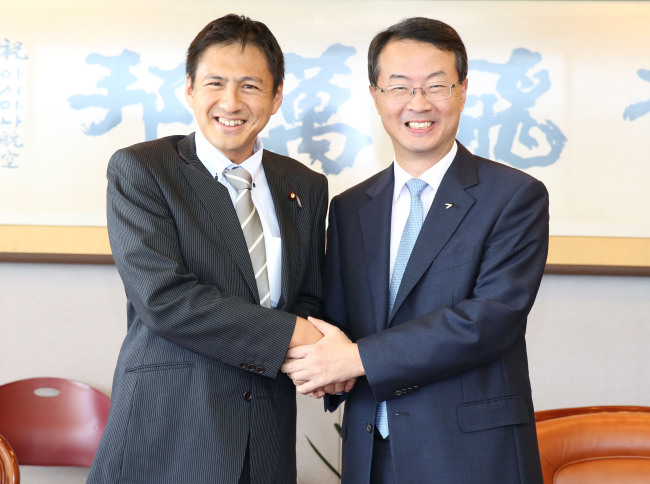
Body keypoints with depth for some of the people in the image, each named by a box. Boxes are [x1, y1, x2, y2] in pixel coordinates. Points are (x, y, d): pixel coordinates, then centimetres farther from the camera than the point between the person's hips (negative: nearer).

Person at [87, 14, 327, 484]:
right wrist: (291, 334, -19)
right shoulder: (138, 169, -5)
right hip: (166, 434, -4)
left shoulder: (306, 186, 10)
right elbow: (162, 296, -17)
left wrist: (319, 350, -11)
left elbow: (311, 299, 13)